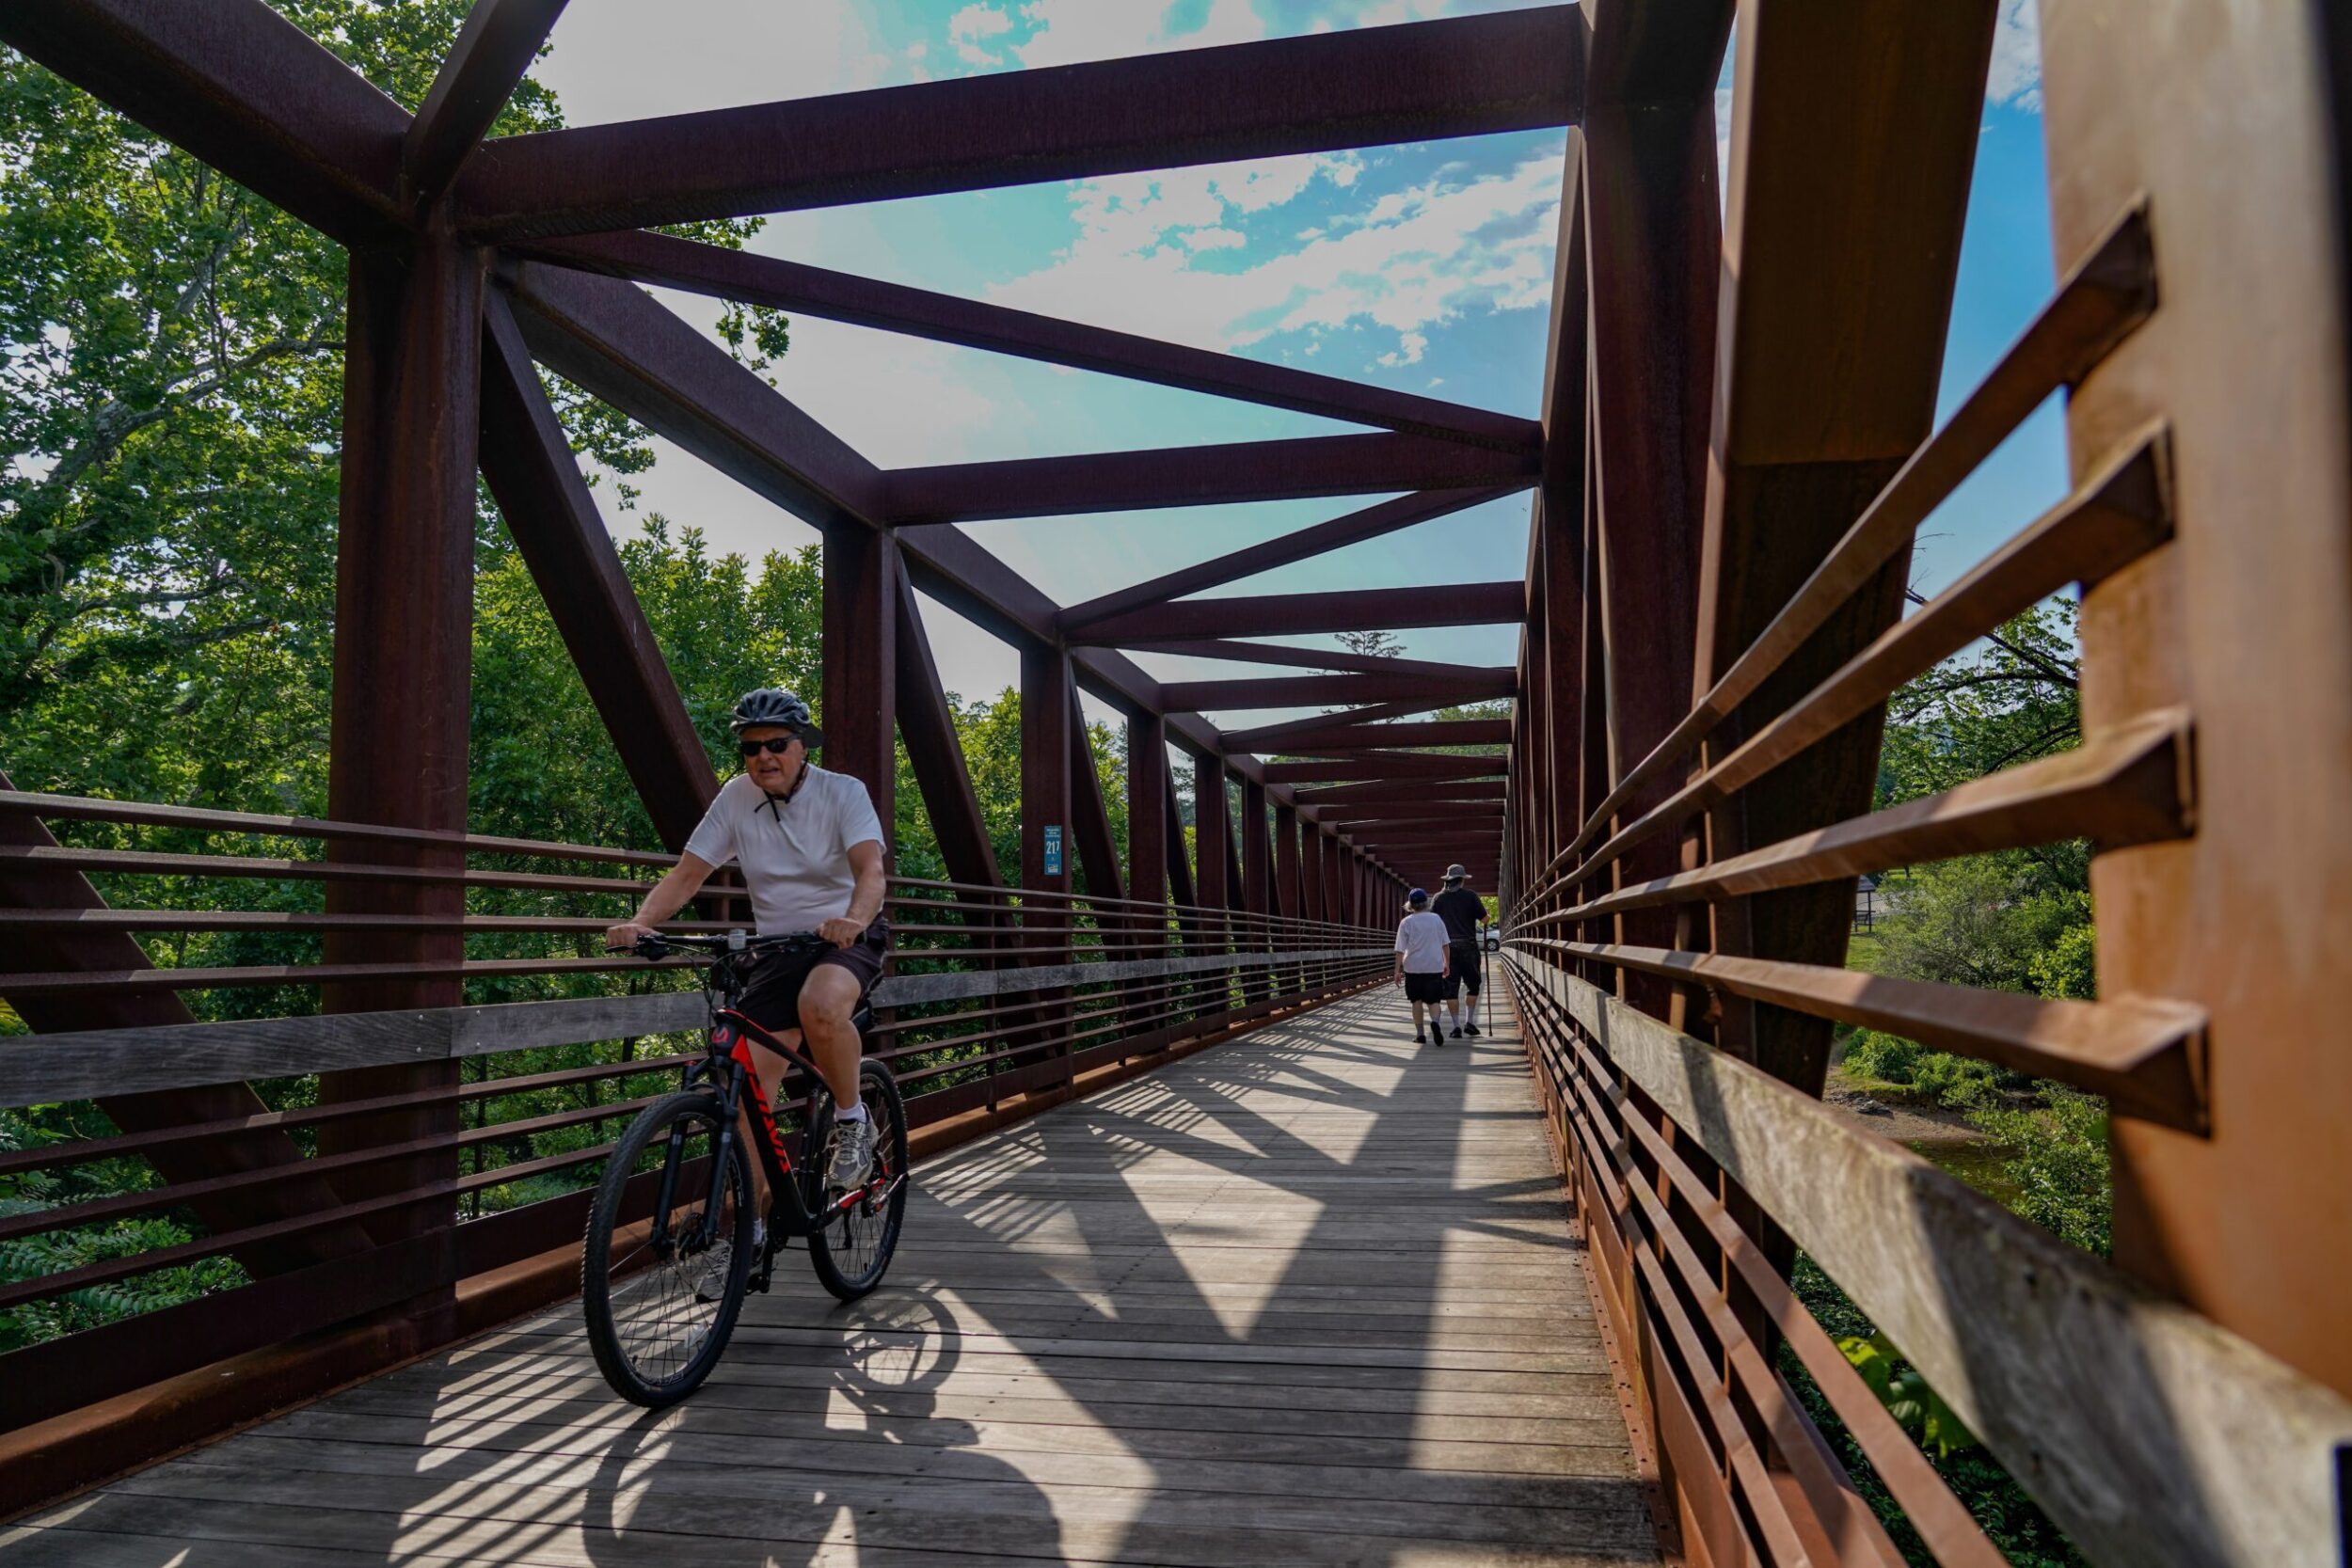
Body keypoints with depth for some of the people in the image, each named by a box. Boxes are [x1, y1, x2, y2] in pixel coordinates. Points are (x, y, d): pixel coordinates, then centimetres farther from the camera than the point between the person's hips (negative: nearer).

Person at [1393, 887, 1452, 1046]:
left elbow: (1400, 950, -6)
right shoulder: (1436, 919, 1)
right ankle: (1435, 1022, -22)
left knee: (1417, 1001, 12)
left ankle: (1419, 1034, 12)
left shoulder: (1406, 922, -4)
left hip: (1413, 967, -1)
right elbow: (1445, 945, 6)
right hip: (1434, 966, 1)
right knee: (1433, 1000, 7)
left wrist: (1398, 970, -2)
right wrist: (1446, 964, 17)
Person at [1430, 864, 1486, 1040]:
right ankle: (1470, 1022, 7)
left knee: (1451, 988, 4)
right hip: (1468, 946, -1)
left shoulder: (1440, 898, 3)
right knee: (1473, 985, 13)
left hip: (1447, 948, 1)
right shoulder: (1470, 896, -1)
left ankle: (1456, 1026, 1)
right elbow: (1484, 919, -1)